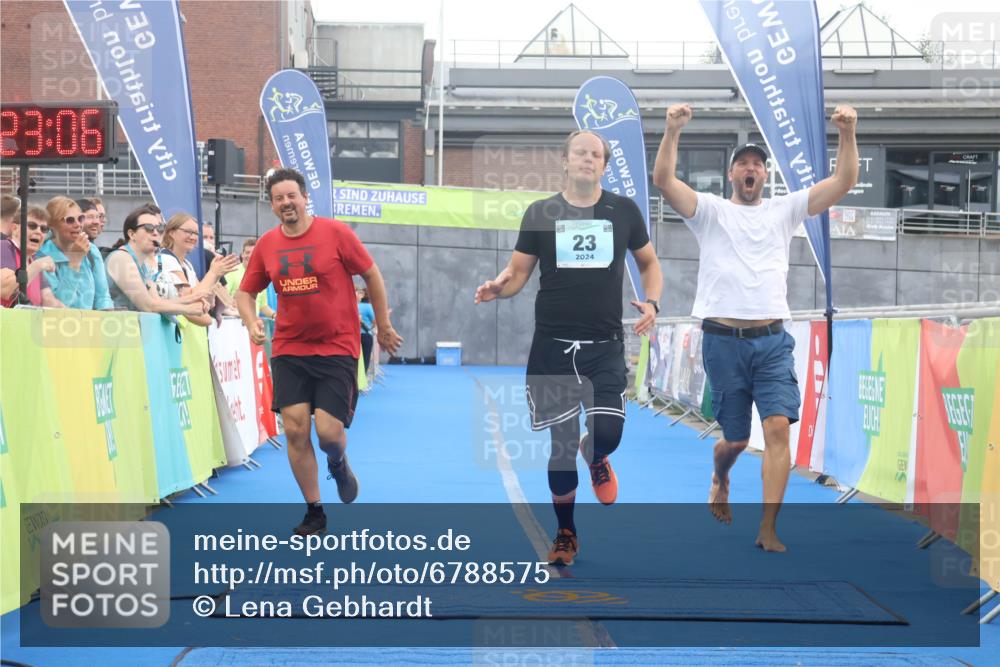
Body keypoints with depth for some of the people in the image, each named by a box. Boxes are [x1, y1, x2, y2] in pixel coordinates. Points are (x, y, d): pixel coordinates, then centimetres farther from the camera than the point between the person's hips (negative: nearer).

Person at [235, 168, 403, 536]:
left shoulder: (335, 232, -7)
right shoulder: (266, 246, 3)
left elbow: (371, 275, 1)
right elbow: (245, 292, 14)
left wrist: (383, 326, 6)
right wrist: (251, 323, -7)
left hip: (337, 349, -3)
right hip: (289, 350, 3)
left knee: (328, 432, -10)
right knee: (294, 429, -4)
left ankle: (339, 464, 30)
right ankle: (314, 512, 12)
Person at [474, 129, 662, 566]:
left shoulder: (624, 211, 5)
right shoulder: (540, 213, 3)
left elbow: (649, 262, 17)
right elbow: (518, 273, 7)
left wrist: (651, 302, -1)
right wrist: (498, 288, -16)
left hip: (605, 346, 0)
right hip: (552, 345, 0)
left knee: (606, 433, -15)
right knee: (559, 443, 3)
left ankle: (595, 461, 25)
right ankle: (565, 533, 23)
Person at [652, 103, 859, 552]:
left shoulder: (784, 210, 12)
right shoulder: (710, 211, 6)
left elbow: (844, 182, 3)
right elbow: (663, 180, -10)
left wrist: (847, 133, -12)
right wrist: (673, 130, -23)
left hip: (772, 341, 1)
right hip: (723, 341, -1)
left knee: (778, 427, -15)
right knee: (736, 439, 8)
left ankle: (768, 531, -11)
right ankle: (720, 481, 45)